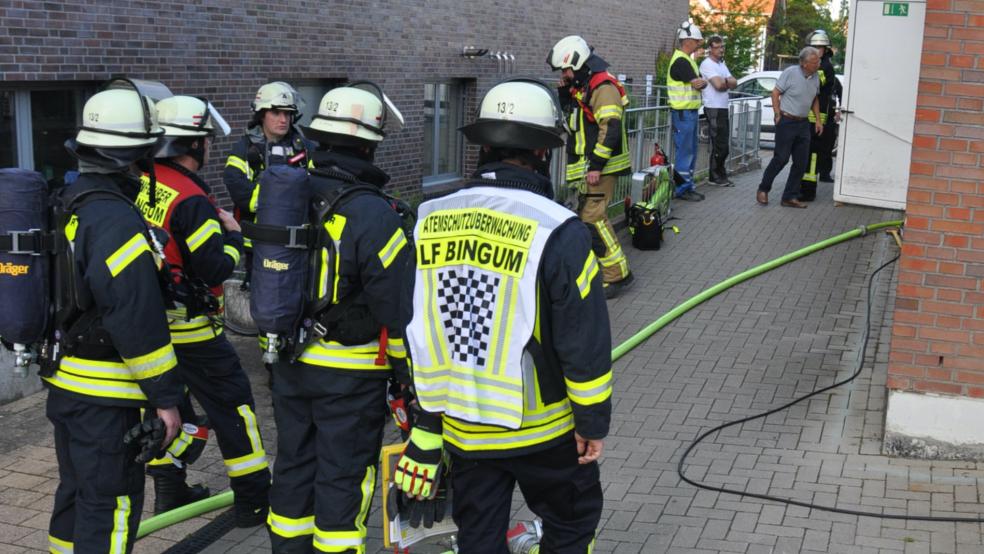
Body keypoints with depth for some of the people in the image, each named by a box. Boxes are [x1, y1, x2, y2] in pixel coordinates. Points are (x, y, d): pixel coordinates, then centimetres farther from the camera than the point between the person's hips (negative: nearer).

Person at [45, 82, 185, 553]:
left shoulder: (65, 207, 8)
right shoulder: (118, 222, -23)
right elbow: (138, 321, -24)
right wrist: (166, 397, -18)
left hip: (63, 382, 9)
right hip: (106, 395, -9)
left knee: (76, 493, 22)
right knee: (110, 505, 1)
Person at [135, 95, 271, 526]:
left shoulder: (139, 186, 2)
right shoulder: (190, 200, -22)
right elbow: (216, 268, -22)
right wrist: (234, 235, -5)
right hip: (188, 327, -8)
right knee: (232, 402, 3)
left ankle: (168, 489, 29)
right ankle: (253, 499, 9)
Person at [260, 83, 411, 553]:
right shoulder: (371, 212, -19)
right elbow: (395, 300, -18)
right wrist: (406, 368, -6)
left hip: (289, 361, 7)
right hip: (350, 372, -6)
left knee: (294, 464, 19)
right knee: (343, 476, 6)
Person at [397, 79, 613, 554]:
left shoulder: (430, 221, -3)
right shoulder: (557, 230, -19)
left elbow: (413, 328, 4)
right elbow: (584, 342, -16)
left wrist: (426, 417, 14)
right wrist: (593, 421, -3)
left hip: (462, 429, 4)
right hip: (541, 429, -4)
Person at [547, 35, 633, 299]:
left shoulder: (603, 86, -16)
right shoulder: (582, 86, 15)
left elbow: (611, 129, -23)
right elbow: (567, 115, 26)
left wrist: (596, 166, -23)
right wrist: (564, 92, 8)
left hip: (601, 166, -10)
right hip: (589, 166, 10)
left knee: (593, 218, -14)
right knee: (587, 216, 16)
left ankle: (616, 274, -10)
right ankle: (601, 268, 27)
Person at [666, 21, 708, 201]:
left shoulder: (688, 60, 17)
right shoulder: (681, 61, -15)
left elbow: (702, 83, 12)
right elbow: (697, 83, -18)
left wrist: (700, 81, -9)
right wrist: (699, 82, 3)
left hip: (690, 112, 10)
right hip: (683, 113, -10)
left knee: (691, 152, 13)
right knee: (684, 151, -6)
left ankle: (688, 186, 20)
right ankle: (682, 188, -1)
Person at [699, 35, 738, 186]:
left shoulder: (722, 64, 19)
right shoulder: (707, 64, -10)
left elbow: (734, 83, 9)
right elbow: (718, 84, -21)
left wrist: (723, 81, -11)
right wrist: (728, 81, -1)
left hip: (723, 108, 9)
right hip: (713, 109, -9)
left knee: (723, 145, 11)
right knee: (719, 145, -7)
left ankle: (720, 175, 17)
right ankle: (716, 176, 2)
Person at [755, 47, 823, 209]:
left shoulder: (815, 78, 7)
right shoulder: (790, 73, -12)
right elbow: (775, 93, -7)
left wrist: (818, 120, 13)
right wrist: (778, 115, -9)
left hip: (803, 124, 6)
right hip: (787, 121, -6)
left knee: (801, 162, 4)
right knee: (781, 158, -5)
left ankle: (790, 197, 12)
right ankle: (763, 189, 13)